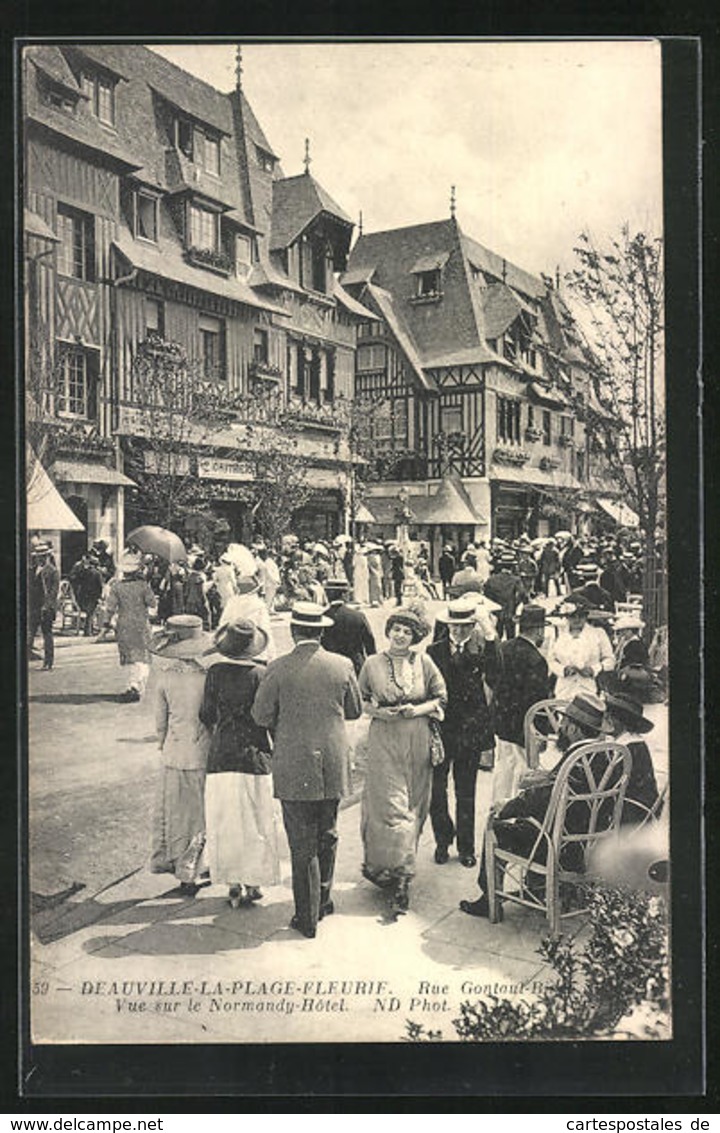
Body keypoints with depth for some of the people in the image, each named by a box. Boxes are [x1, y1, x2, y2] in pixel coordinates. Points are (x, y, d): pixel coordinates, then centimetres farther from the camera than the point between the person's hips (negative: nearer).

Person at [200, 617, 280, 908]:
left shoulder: (215, 672, -3)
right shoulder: (262, 674, -8)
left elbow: (206, 714, 2)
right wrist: (274, 750, 9)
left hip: (221, 756, 1)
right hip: (255, 754, -1)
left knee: (225, 823, 10)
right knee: (256, 822, 10)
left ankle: (234, 885, 13)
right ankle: (253, 882, 14)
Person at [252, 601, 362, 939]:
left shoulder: (278, 669, -11)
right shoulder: (342, 666, -3)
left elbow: (261, 716, -4)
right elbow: (354, 710, 8)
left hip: (294, 767, -3)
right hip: (333, 767, 3)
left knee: (302, 844, 4)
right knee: (327, 835, 20)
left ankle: (307, 916, 10)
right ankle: (323, 898, 32)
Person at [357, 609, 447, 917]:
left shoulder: (424, 662, 2)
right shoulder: (373, 664, 0)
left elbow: (441, 698, 7)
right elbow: (359, 702, 8)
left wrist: (419, 709, -10)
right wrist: (378, 712, -11)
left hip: (418, 742, 2)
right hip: (384, 742, -2)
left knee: (413, 807, 7)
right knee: (391, 806, -6)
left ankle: (399, 869, 20)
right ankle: (400, 878, 1)